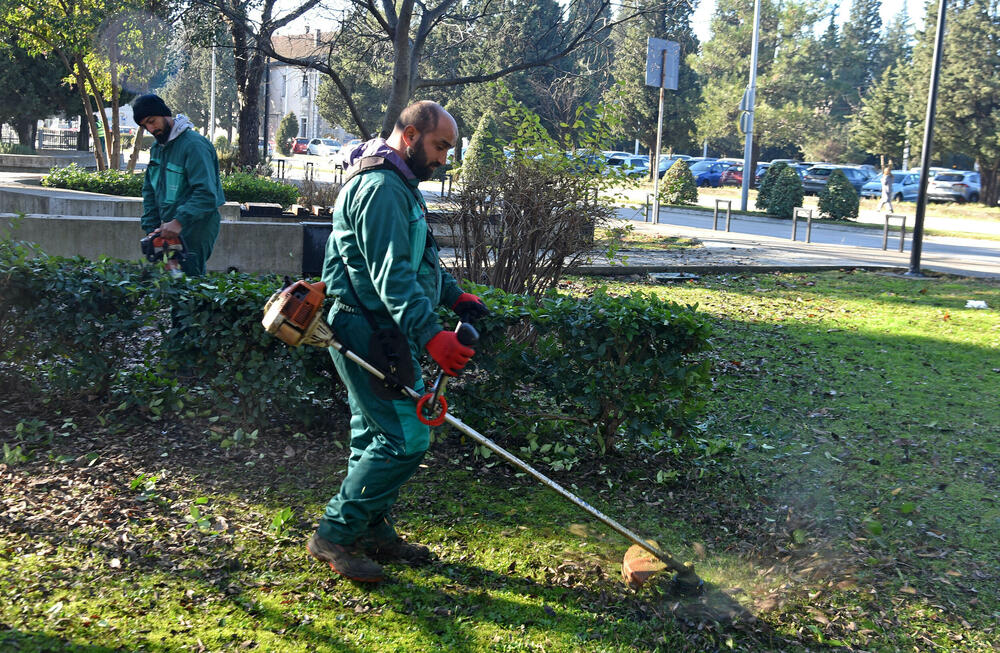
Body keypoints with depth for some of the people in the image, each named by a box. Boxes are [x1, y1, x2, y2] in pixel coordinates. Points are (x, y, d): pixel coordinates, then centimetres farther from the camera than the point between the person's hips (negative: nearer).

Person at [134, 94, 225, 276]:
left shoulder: (194, 144, -14)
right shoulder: (157, 147, 15)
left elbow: (206, 193, -24)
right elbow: (149, 191, 19)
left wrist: (180, 221, -32)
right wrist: (151, 228, 8)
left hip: (195, 230, -8)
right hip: (169, 228, 9)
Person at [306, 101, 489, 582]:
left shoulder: (399, 185, 19)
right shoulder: (380, 187, -17)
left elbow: (418, 258, 31)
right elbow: (391, 273, -27)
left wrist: (454, 295, 20)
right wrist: (430, 334, -33)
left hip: (380, 332, 11)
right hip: (368, 334, -11)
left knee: (377, 434, 16)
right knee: (406, 438, -10)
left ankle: (373, 530, 27)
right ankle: (333, 536, -2)